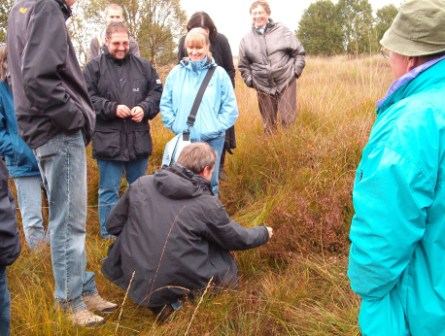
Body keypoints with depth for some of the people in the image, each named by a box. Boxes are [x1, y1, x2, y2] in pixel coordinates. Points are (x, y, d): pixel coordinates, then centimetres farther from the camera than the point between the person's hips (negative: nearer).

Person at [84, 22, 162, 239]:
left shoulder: (143, 66, 9)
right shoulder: (94, 67, -1)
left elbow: (157, 93, 8)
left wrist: (145, 108, -11)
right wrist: (112, 108, -17)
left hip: (139, 139, 4)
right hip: (107, 141, -3)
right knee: (109, 191, 5)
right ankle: (109, 236, 18)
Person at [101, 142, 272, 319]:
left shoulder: (140, 184, -1)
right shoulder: (207, 204, -8)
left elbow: (113, 225, 7)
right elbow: (239, 239, 5)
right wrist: (265, 232, 25)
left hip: (134, 283, 3)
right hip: (176, 288, -3)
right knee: (226, 265, 18)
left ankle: (157, 303, 13)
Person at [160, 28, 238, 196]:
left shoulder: (219, 73, -4)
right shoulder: (176, 72, 1)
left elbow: (230, 107, -2)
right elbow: (165, 103, 7)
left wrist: (217, 127, -9)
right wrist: (174, 124, -3)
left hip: (212, 140, -1)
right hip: (183, 139, 1)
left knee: (209, 183, 9)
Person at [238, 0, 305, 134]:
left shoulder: (282, 30, 1)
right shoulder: (246, 39, 5)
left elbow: (299, 52, 5)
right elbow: (243, 65, 14)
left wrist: (296, 71, -3)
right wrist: (250, 81, 3)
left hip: (286, 82, -2)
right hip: (263, 87, 2)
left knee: (288, 120, -3)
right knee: (269, 125, 9)